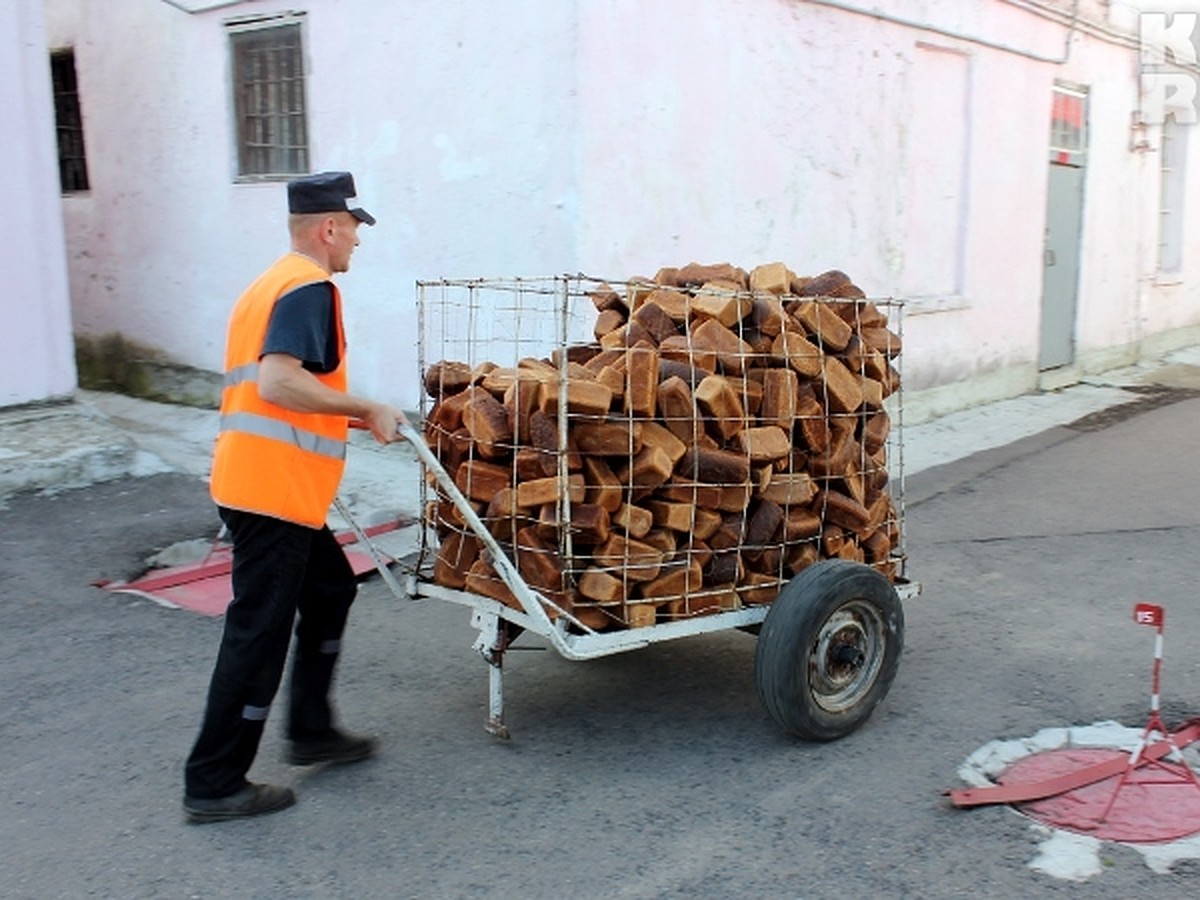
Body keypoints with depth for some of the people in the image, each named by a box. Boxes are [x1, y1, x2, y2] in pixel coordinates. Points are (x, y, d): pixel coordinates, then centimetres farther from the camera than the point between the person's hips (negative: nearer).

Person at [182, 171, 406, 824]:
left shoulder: (270, 284, 20)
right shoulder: (310, 288, -12)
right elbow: (279, 382, -26)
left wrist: (350, 416, 23)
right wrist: (366, 409, -17)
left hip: (259, 483, 10)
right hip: (273, 491, -10)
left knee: (330, 589, 21)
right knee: (258, 631, -3)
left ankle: (310, 731, 30)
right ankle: (214, 783, 7)